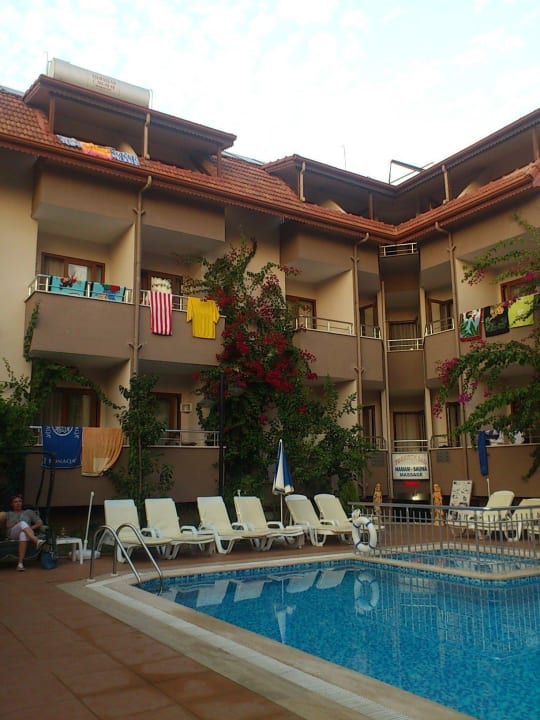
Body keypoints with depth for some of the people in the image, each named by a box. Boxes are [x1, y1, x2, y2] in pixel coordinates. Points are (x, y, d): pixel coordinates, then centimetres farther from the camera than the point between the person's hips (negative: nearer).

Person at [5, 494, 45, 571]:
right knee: (23, 523, -36)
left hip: (25, 533, 0)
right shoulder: (8, 514, 30)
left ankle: (20, 563, -51)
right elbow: (5, 526, 10)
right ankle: (37, 541, -58)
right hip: (12, 535, 0)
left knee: (23, 534, -43)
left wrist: (31, 528, -4)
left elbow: (40, 523, 15)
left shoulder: (29, 512, 28)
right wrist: (16, 524, -6)